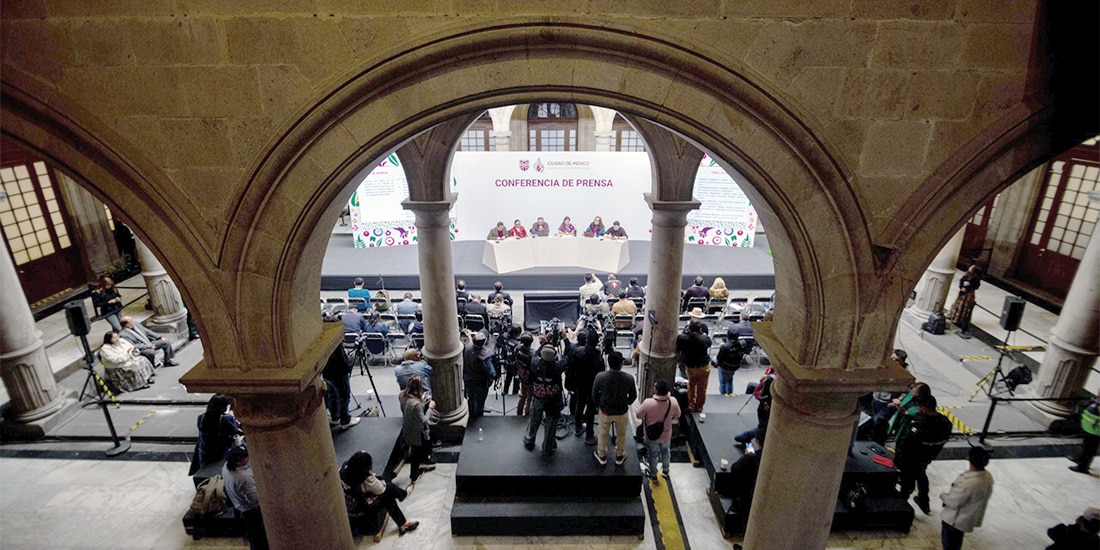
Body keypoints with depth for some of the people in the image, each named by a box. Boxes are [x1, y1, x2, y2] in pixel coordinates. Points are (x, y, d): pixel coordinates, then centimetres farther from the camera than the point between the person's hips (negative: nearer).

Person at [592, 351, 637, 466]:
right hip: (622, 412, 0)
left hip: (605, 411, 0)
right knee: (621, 434, 27)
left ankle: (602, 456, 46)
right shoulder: (629, 378, -24)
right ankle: (619, 456, 47)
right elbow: (633, 396, -6)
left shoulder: (600, 377, -25)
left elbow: (594, 395, -9)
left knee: (603, 434, 25)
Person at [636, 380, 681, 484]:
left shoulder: (648, 403, -35)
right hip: (666, 434, 2)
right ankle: (665, 471, 52)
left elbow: (638, 415, -18)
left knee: (653, 455, 24)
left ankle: (654, 477, 43)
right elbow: (677, 416, -6)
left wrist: (647, 415, 3)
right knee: (666, 451, 31)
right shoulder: (673, 402, -26)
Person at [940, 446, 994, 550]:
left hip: (954, 520, -8)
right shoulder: (988, 476, -11)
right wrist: (957, 486, 6)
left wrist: (943, 496, -8)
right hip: (969, 518, 8)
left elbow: (953, 502, -27)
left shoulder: (968, 482, -38)